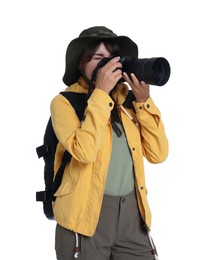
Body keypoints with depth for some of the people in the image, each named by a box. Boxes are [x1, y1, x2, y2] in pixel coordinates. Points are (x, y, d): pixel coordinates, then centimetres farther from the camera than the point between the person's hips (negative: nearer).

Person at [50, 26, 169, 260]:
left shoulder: (128, 102, 9)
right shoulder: (65, 102, -5)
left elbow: (158, 154, 2)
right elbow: (84, 152, -22)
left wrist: (144, 101, -5)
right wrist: (101, 93, -18)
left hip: (132, 211, 4)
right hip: (86, 213, -4)